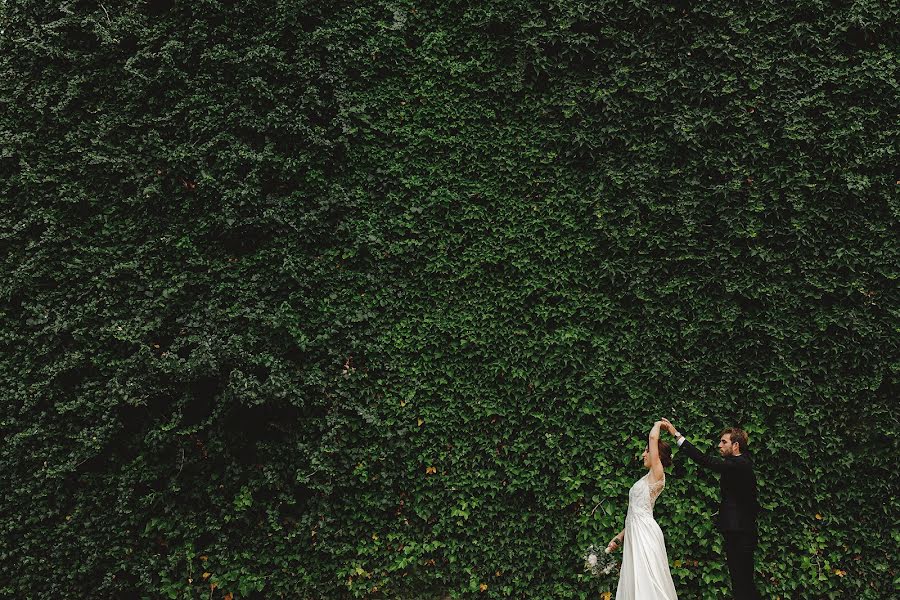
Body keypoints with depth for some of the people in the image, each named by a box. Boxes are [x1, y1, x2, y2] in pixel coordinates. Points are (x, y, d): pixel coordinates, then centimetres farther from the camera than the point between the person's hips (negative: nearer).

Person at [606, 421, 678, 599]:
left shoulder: (657, 474, -5)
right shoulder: (647, 479, 20)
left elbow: (653, 437, -13)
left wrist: (658, 424, 7)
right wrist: (619, 537, 20)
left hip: (645, 532, -9)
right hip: (634, 533, 9)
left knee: (647, 583, -9)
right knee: (635, 582, 8)